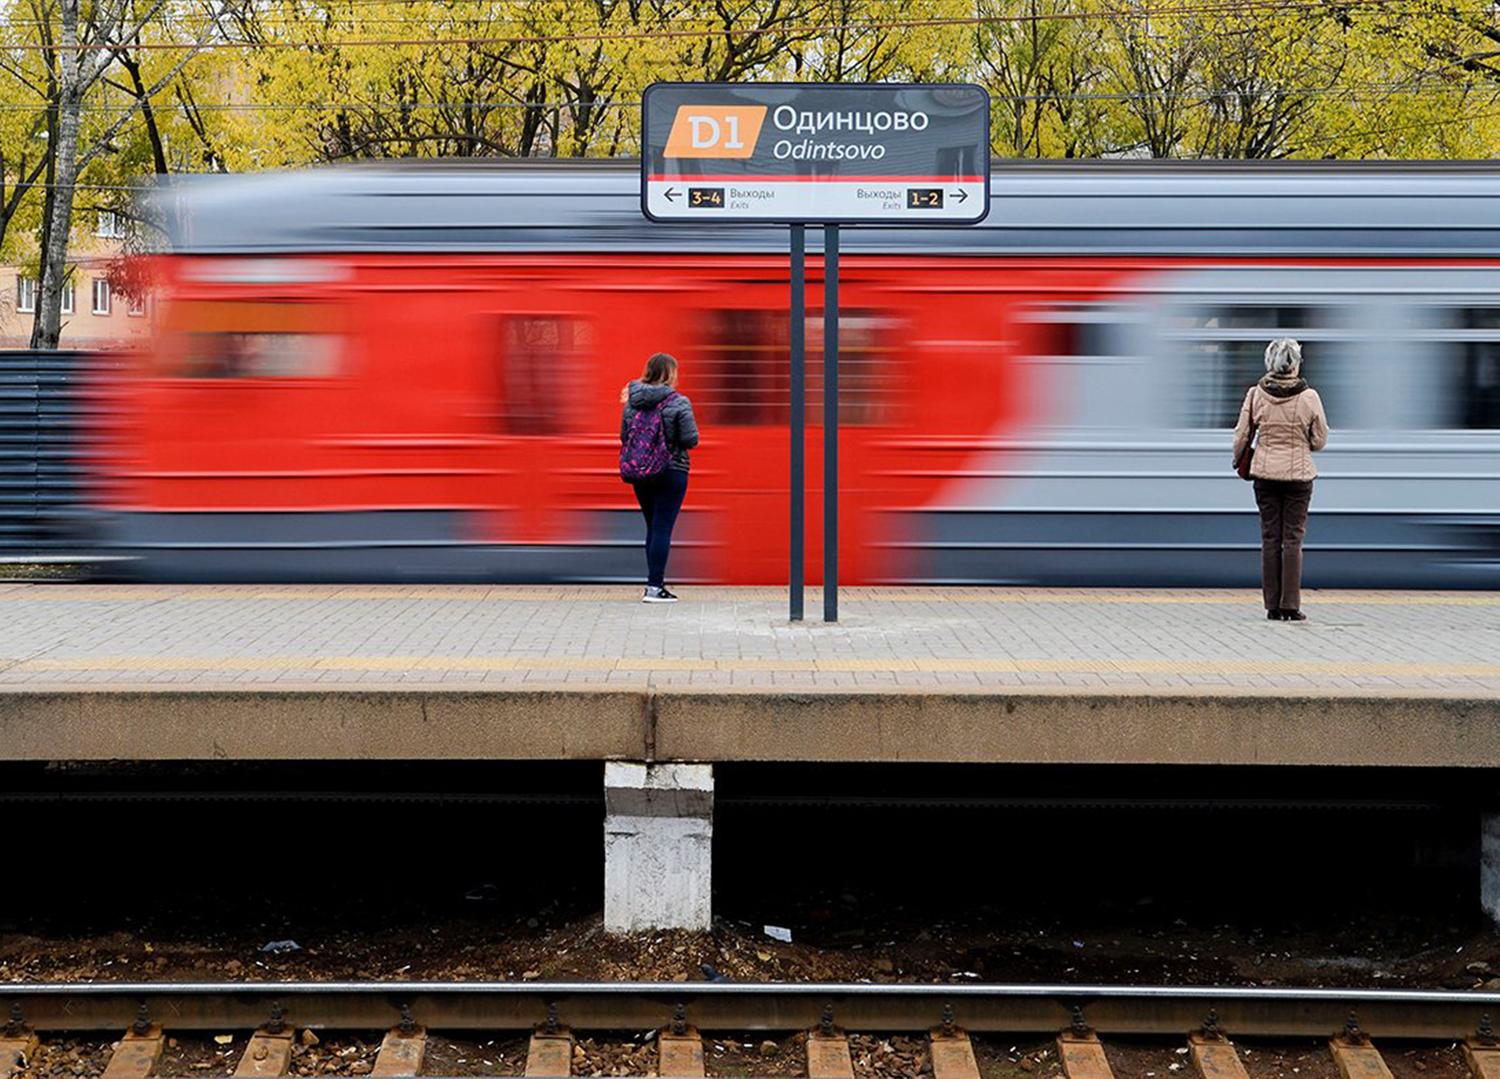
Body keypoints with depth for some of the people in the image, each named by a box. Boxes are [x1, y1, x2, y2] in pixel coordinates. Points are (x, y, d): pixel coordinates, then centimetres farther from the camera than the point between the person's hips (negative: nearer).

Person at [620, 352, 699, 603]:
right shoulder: (679, 403, -12)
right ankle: (654, 587, -5)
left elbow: (624, 437, 8)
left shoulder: (631, 402, 2)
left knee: (653, 527, 15)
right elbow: (691, 439, -11)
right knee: (662, 528, -3)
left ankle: (654, 583, 18)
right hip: (671, 472, -5)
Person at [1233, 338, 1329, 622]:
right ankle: (1290, 606, -1)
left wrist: (1238, 460, 20)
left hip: (1265, 473, 2)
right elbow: (1319, 441, -2)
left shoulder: (1256, 395, -5)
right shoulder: (1309, 397, -9)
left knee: (1270, 538, 7)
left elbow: (1242, 435, 1)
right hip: (1298, 472, -2)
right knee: (1293, 539, 3)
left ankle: (1272, 606, 7)